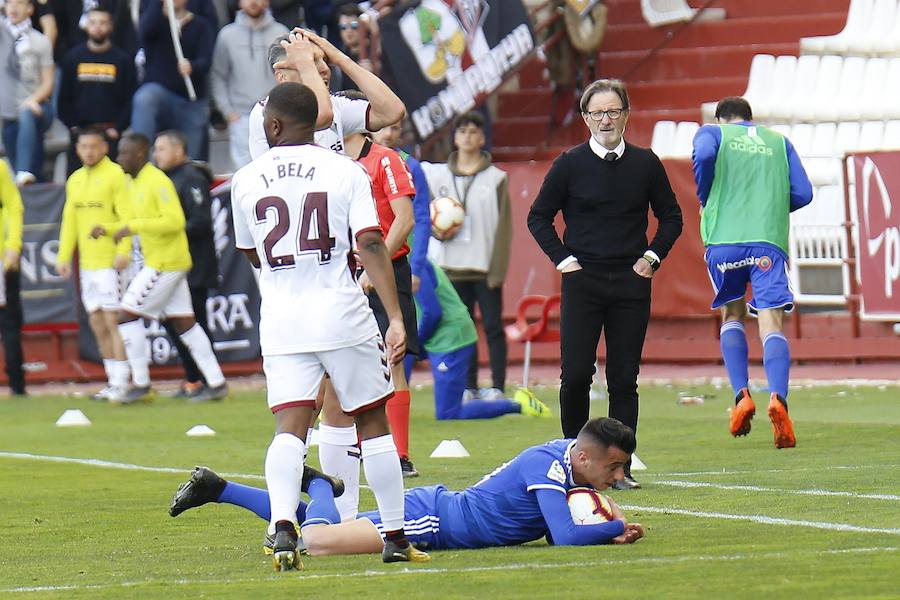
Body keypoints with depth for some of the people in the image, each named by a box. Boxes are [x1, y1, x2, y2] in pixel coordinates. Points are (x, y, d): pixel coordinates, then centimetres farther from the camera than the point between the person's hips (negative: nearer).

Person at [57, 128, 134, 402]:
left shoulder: (115, 175, -7)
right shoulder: (75, 180, 15)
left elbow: (126, 215, -13)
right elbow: (70, 221, 19)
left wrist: (123, 250, -23)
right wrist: (63, 256, 13)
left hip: (110, 261, -7)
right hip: (87, 263, 7)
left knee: (112, 320, -10)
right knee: (97, 323, 9)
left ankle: (122, 383, -9)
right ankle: (113, 381, 15)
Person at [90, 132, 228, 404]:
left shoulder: (157, 182, -15)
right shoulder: (136, 184, 15)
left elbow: (175, 221, -23)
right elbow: (138, 223, 25)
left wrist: (133, 227, -25)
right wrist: (108, 230, 11)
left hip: (165, 263, -10)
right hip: (157, 262, 10)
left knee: (128, 315, -7)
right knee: (184, 323, 10)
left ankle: (141, 385, -3)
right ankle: (216, 383, 10)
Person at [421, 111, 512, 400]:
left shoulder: (496, 178, 2)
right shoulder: (438, 175, 9)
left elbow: (503, 226, -1)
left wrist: (497, 268, -8)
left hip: (485, 265, -3)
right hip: (453, 265, 3)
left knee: (492, 327, -3)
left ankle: (497, 387, 0)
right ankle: (468, 387, 10)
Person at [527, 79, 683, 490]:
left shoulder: (645, 164, 6)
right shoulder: (570, 164, 1)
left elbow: (671, 216, 17)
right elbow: (538, 216, 9)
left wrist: (652, 256, 5)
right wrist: (562, 259, 0)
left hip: (631, 284, 1)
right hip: (582, 282, -1)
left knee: (624, 379, 1)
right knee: (576, 375, -7)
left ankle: (620, 467, 4)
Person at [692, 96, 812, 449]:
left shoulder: (713, 133, 16)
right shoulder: (779, 142, 23)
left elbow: (703, 155, -9)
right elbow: (802, 194, 14)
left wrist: (705, 202, 5)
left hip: (723, 238, 0)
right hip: (769, 241, 0)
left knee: (732, 317, 19)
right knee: (771, 324, -9)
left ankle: (741, 396, 1)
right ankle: (777, 397, -34)